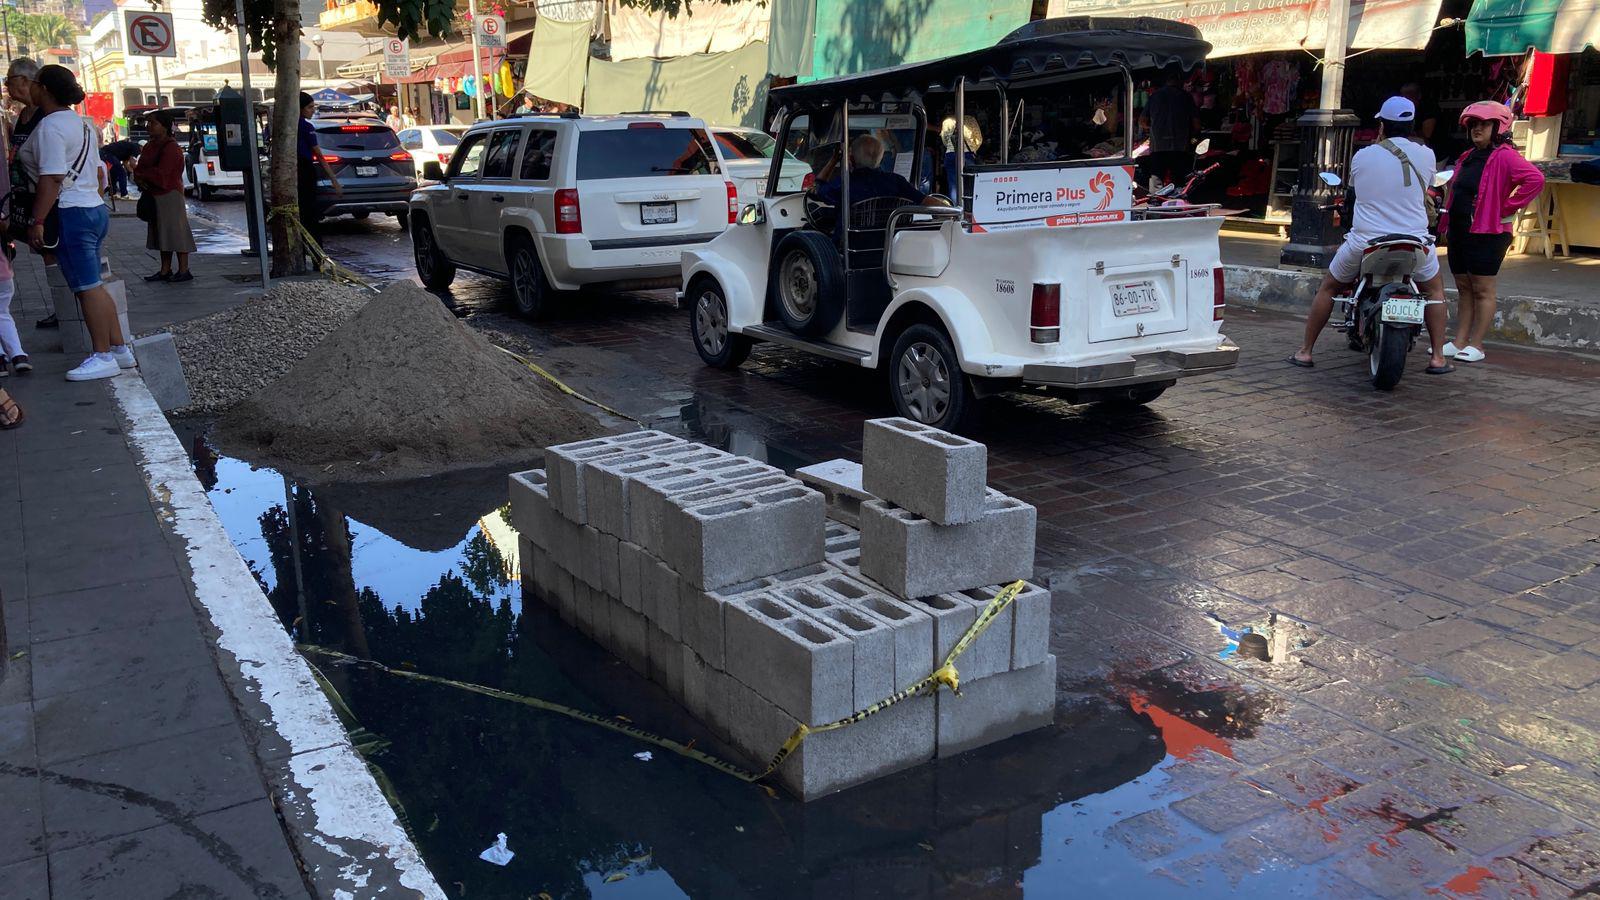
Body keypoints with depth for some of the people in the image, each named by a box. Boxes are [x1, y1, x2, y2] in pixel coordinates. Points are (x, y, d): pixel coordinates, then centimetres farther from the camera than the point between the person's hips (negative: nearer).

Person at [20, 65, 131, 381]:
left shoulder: (50, 125, -13)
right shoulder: (81, 123, 16)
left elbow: (51, 178, -20)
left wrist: (37, 221, -19)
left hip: (71, 213, -10)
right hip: (95, 207, 10)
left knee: (88, 287, -6)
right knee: (94, 286, 13)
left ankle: (103, 357, -4)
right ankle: (119, 348, 15)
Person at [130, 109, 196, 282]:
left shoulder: (171, 148, -13)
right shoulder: (150, 145, 14)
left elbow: (160, 173, -20)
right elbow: (141, 168, 11)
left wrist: (139, 175, -7)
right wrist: (140, 181, -10)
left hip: (170, 195, -9)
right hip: (155, 196, 9)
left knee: (176, 232, -6)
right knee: (162, 233, 11)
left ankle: (184, 271, -3)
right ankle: (165, 271, 16)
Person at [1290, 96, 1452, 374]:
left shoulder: (1362, 156, -5)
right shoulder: (1426, 155, -2)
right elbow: (1426, 187, 15)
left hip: (1365, 242, -1)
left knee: (1328, 288, 20)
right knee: (1435, 290, 26)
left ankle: (1305, 351, 19)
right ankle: (1438, 357, 20)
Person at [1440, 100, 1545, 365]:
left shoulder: (1504, 156, -11)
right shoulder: (1467, 158, 16)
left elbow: (1535, 179, -23)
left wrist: (1508, 207, -18)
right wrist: (1446, 223, 18)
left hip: (1486, 234, -9)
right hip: (1458, 233, 9)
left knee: (1482, 291, -2)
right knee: (1464, 289, 11)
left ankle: (1475, 346, 2)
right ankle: (1459, 343, 15)